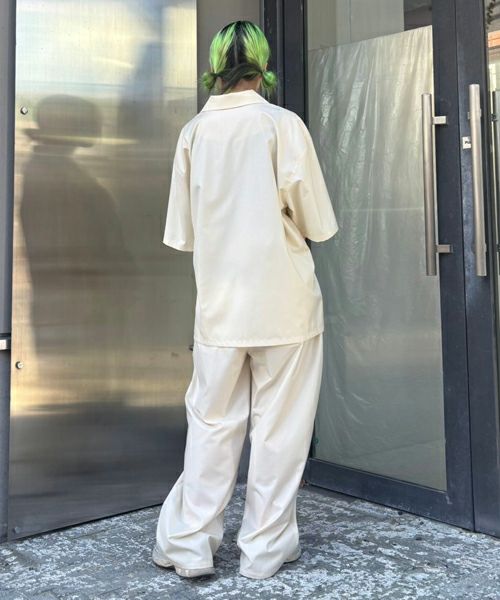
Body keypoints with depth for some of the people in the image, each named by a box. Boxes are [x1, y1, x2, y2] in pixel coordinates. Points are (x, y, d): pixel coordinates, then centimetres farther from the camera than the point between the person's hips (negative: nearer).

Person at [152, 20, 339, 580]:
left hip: (219, 301, 3)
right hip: (284, 301, -2)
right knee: (279, 427, 7)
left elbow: (182, 231, 6)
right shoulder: (283, 124, -6)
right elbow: (316, 222, -5)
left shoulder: (194, 131, 2)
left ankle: (190, 544, 17)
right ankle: (265, 548, 16)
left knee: (212, 423, 12)